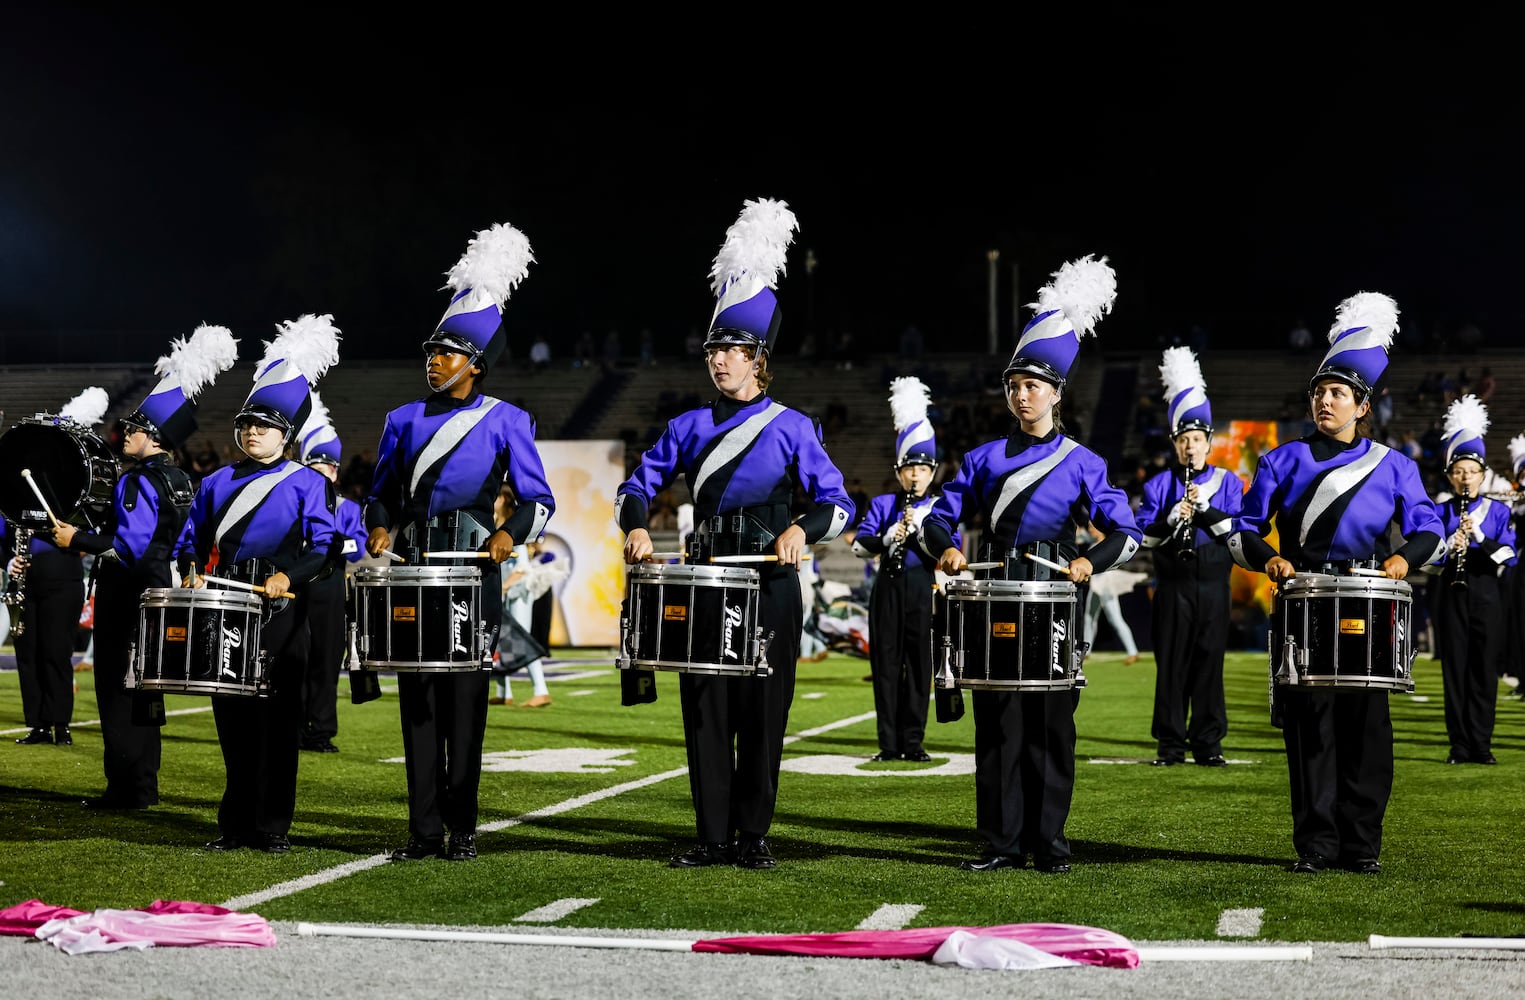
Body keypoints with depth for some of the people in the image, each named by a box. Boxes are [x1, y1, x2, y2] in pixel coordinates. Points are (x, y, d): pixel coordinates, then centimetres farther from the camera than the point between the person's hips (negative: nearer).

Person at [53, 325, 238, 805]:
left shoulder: (139, 482, -18)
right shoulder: (182, 482, 11)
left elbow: (130, 545, -27)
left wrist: (78, 540, -19)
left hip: (126, 598, -9)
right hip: (158, 591, 9)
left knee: (118, 689, -5)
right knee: (142, 689, 14)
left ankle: (126, 787, -5)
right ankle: (144, 782, 18)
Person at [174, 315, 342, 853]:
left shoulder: (307, 484, 2)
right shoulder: (218, 483, 15)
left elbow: (325, 547, -6)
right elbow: (191, 537, 21)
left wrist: (289, 576, -21)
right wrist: (191, 571, 1)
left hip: (280, 613, -4)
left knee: (277, 717, -1)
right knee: (232, 717, 6)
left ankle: (272, 826, 5)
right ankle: (236, 823, 13)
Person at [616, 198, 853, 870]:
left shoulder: (791, 428, -1)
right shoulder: (690, 427, 9)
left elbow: (838, 504, -7)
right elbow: (639, 485, 12)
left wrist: (801, 529, -26)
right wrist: (637, 527, -9)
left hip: (769, 582, -3)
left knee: (763, 710, 1)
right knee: (705, 708, 1)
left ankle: (753, 836, 9)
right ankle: (713, 837, 7)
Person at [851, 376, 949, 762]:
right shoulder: (883, 504, 9)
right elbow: (859, 545, -2)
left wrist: (920, 528, -16)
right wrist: (889, 538, -20)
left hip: (923, 590, -1)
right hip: (887, 589, 1)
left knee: (919, 664, 0)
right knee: (886, 664, 1)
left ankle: (913, 742, 6)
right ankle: (890, 744, 6)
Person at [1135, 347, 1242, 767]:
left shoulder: (1227, 482, 6)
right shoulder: (1159, 484, 7)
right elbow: (1146, 538, 1)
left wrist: (1204, 507, -16)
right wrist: (1173, 517, -16)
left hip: (1213, 585, 0)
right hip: (1173, 586, 0)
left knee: (1210, 661, 1)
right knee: (1171, 662, 0)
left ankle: (1208, 744, 6)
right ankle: (1171, 744, 5)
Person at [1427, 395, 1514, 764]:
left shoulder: (1498, 511, 5)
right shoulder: (1439, 511, 6)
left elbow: (1507, 556, -5)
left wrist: (1479, 535, -18)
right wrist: (1450, 547, -17)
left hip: (1486, 593, 0)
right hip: (1451, 593, 0)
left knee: (1485, 668, -1)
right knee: (1455, 668, 0)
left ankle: (1481, 745, 4)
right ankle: (1460, 745, 5)